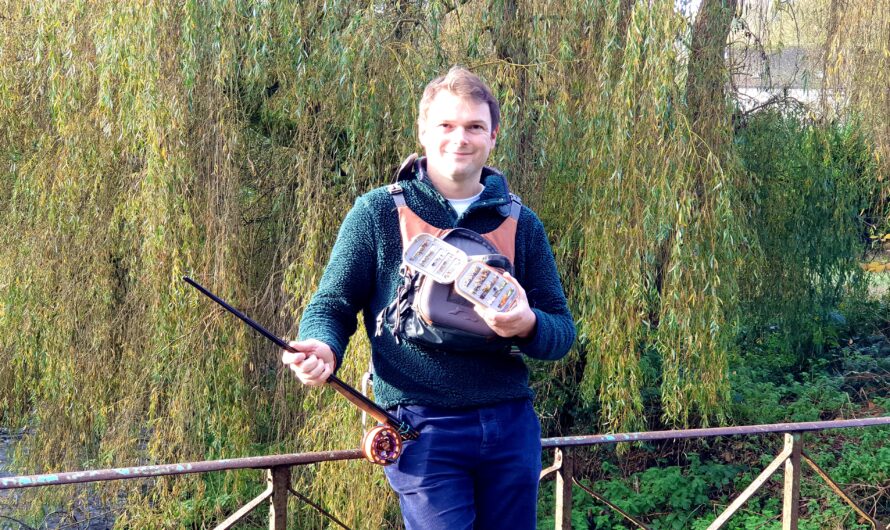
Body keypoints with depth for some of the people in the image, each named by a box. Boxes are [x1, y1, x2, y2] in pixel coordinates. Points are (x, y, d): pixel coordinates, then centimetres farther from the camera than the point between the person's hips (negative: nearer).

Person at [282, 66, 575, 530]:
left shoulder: (521, 224, 9)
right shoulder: (379, 212, 1)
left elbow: (562, 331, 9)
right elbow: (332, 306, 2)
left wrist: (528, 326, -15)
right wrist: (323, 349, -21)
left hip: (511, 425, 4)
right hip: (424, 427, -3)